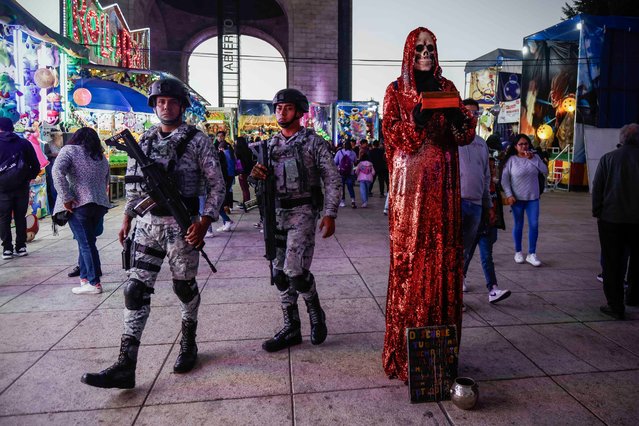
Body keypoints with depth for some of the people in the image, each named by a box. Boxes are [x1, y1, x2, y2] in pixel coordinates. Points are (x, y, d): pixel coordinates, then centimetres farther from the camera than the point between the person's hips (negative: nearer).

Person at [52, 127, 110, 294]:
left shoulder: (69, 150, 1)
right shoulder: (101, 157, 18)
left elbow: (57, 172, -14)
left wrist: (66, 198, -14)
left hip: (79, 204, -5)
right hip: (100, 204, 6)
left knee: (86, 244, -3)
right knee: (86, 241, 17)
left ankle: (94, 283, -1)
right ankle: (85, 277, 21)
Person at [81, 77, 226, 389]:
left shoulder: (197, 140, -3)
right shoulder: (145, 140, 12)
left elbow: (216, 185, -6)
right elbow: (134, 184, 19)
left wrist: (204, 222, -16)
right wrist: (128, 218, 12)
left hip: (180, 225, -4)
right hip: (147, 224, 5)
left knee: (184, 287, 9)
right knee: (136, 289, 0)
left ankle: (188, 344, 32)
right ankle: (125, 366, 5)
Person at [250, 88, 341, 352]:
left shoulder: (313, 142, -2)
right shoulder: (271, 144, 13)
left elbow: (332, 179, -4)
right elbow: (265, 181, 19)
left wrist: (330, 214, -13)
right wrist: (257, 174, -5)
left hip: (302, 212, -6)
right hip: (276, 213, 6)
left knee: (295, 269, -16)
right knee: (280, 273, 6)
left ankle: (316, 313, 13)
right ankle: (291, 328, 19)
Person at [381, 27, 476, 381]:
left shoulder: (447, 88, 17)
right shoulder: (396, 91, 9)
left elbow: (466, 134, 10)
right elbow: (391, 131, -5)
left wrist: (458, 118, -11)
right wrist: (416, 120, -22)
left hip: (442, 181, 3)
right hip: (410, 181, -3)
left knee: (443, 254, 1)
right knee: (409, 254, -6)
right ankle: (405, 349, 3)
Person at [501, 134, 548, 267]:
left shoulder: (534, 156, 4)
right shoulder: (511, 160, -5)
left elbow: (545, 171, -8)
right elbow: (504, 179, -6)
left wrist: (532, 159, -16)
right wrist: (509, 195, -14)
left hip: (533, 198, 3)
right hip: (517, 198, -2)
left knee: (534, 225, 0)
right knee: (518, 226, 8)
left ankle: (531, 254, 10)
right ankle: (518, 252, 23)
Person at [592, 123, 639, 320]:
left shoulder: (608, 158, -5)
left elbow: (597, 188, -5)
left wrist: (597, 212, 4)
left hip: (611, 218, -2)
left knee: (612, 263, 4)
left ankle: (615, 306, 7)